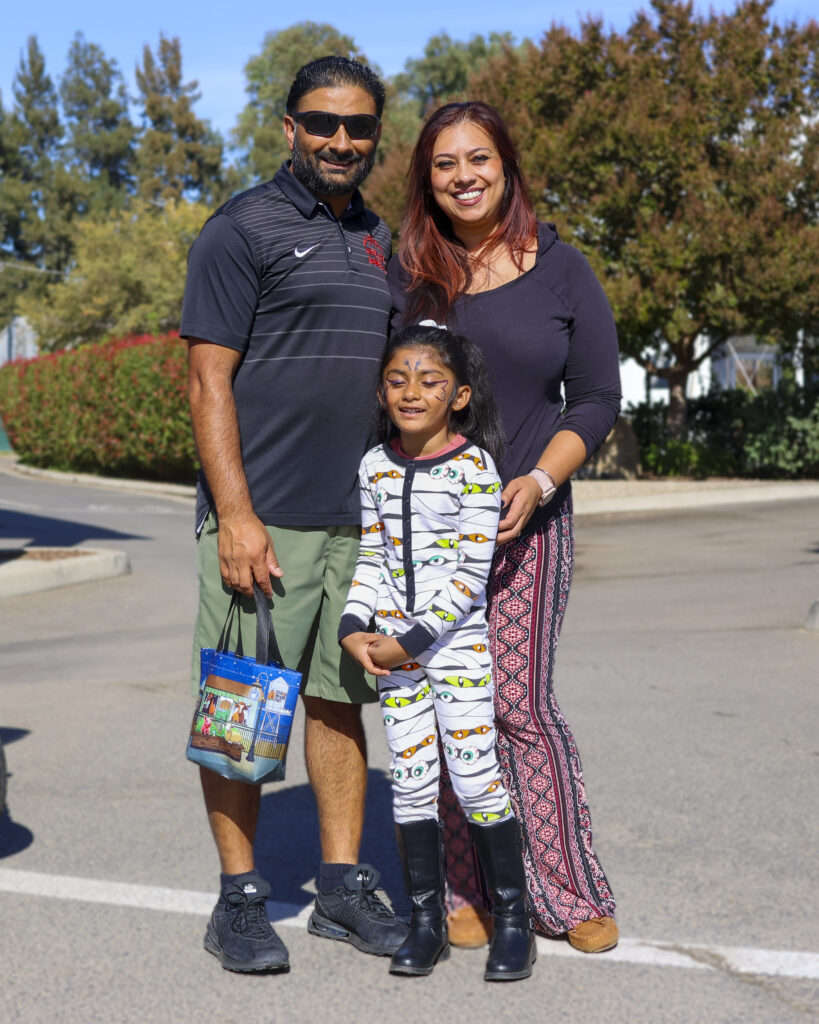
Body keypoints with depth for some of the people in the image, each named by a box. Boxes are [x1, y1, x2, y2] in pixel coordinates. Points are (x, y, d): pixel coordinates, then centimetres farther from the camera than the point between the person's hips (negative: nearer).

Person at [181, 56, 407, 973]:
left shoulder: (382, 243, 17)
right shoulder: (243, 229, -3)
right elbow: (209, 383, -9)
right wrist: (235, 515, -17)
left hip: (361, 519, 6)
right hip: (263, 519, -6)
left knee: (340, 699, 11)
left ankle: (342, 885, 20)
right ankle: (239, 898, 10)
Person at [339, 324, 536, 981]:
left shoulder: (473, 467, -10)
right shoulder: (376, 466, 7)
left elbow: (473, 571, -13)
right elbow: (371, 557, 11)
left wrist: (412, 638, -16)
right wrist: (354, 629, -3)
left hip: (459, 641, -5)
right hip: (393, 647, 5)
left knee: (475, 777, -4)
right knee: (412, 780, 7)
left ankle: (513, 919, 10)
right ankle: (427, 920, 17)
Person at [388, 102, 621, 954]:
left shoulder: (561, 272, 5)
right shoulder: (403, 273, 6)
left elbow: (596, 401, 5)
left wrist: (537, 483, -10)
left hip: (526, 522, -1)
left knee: (521, 705, -5)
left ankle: (569, 893, 7)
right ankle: (461, 892, 13)